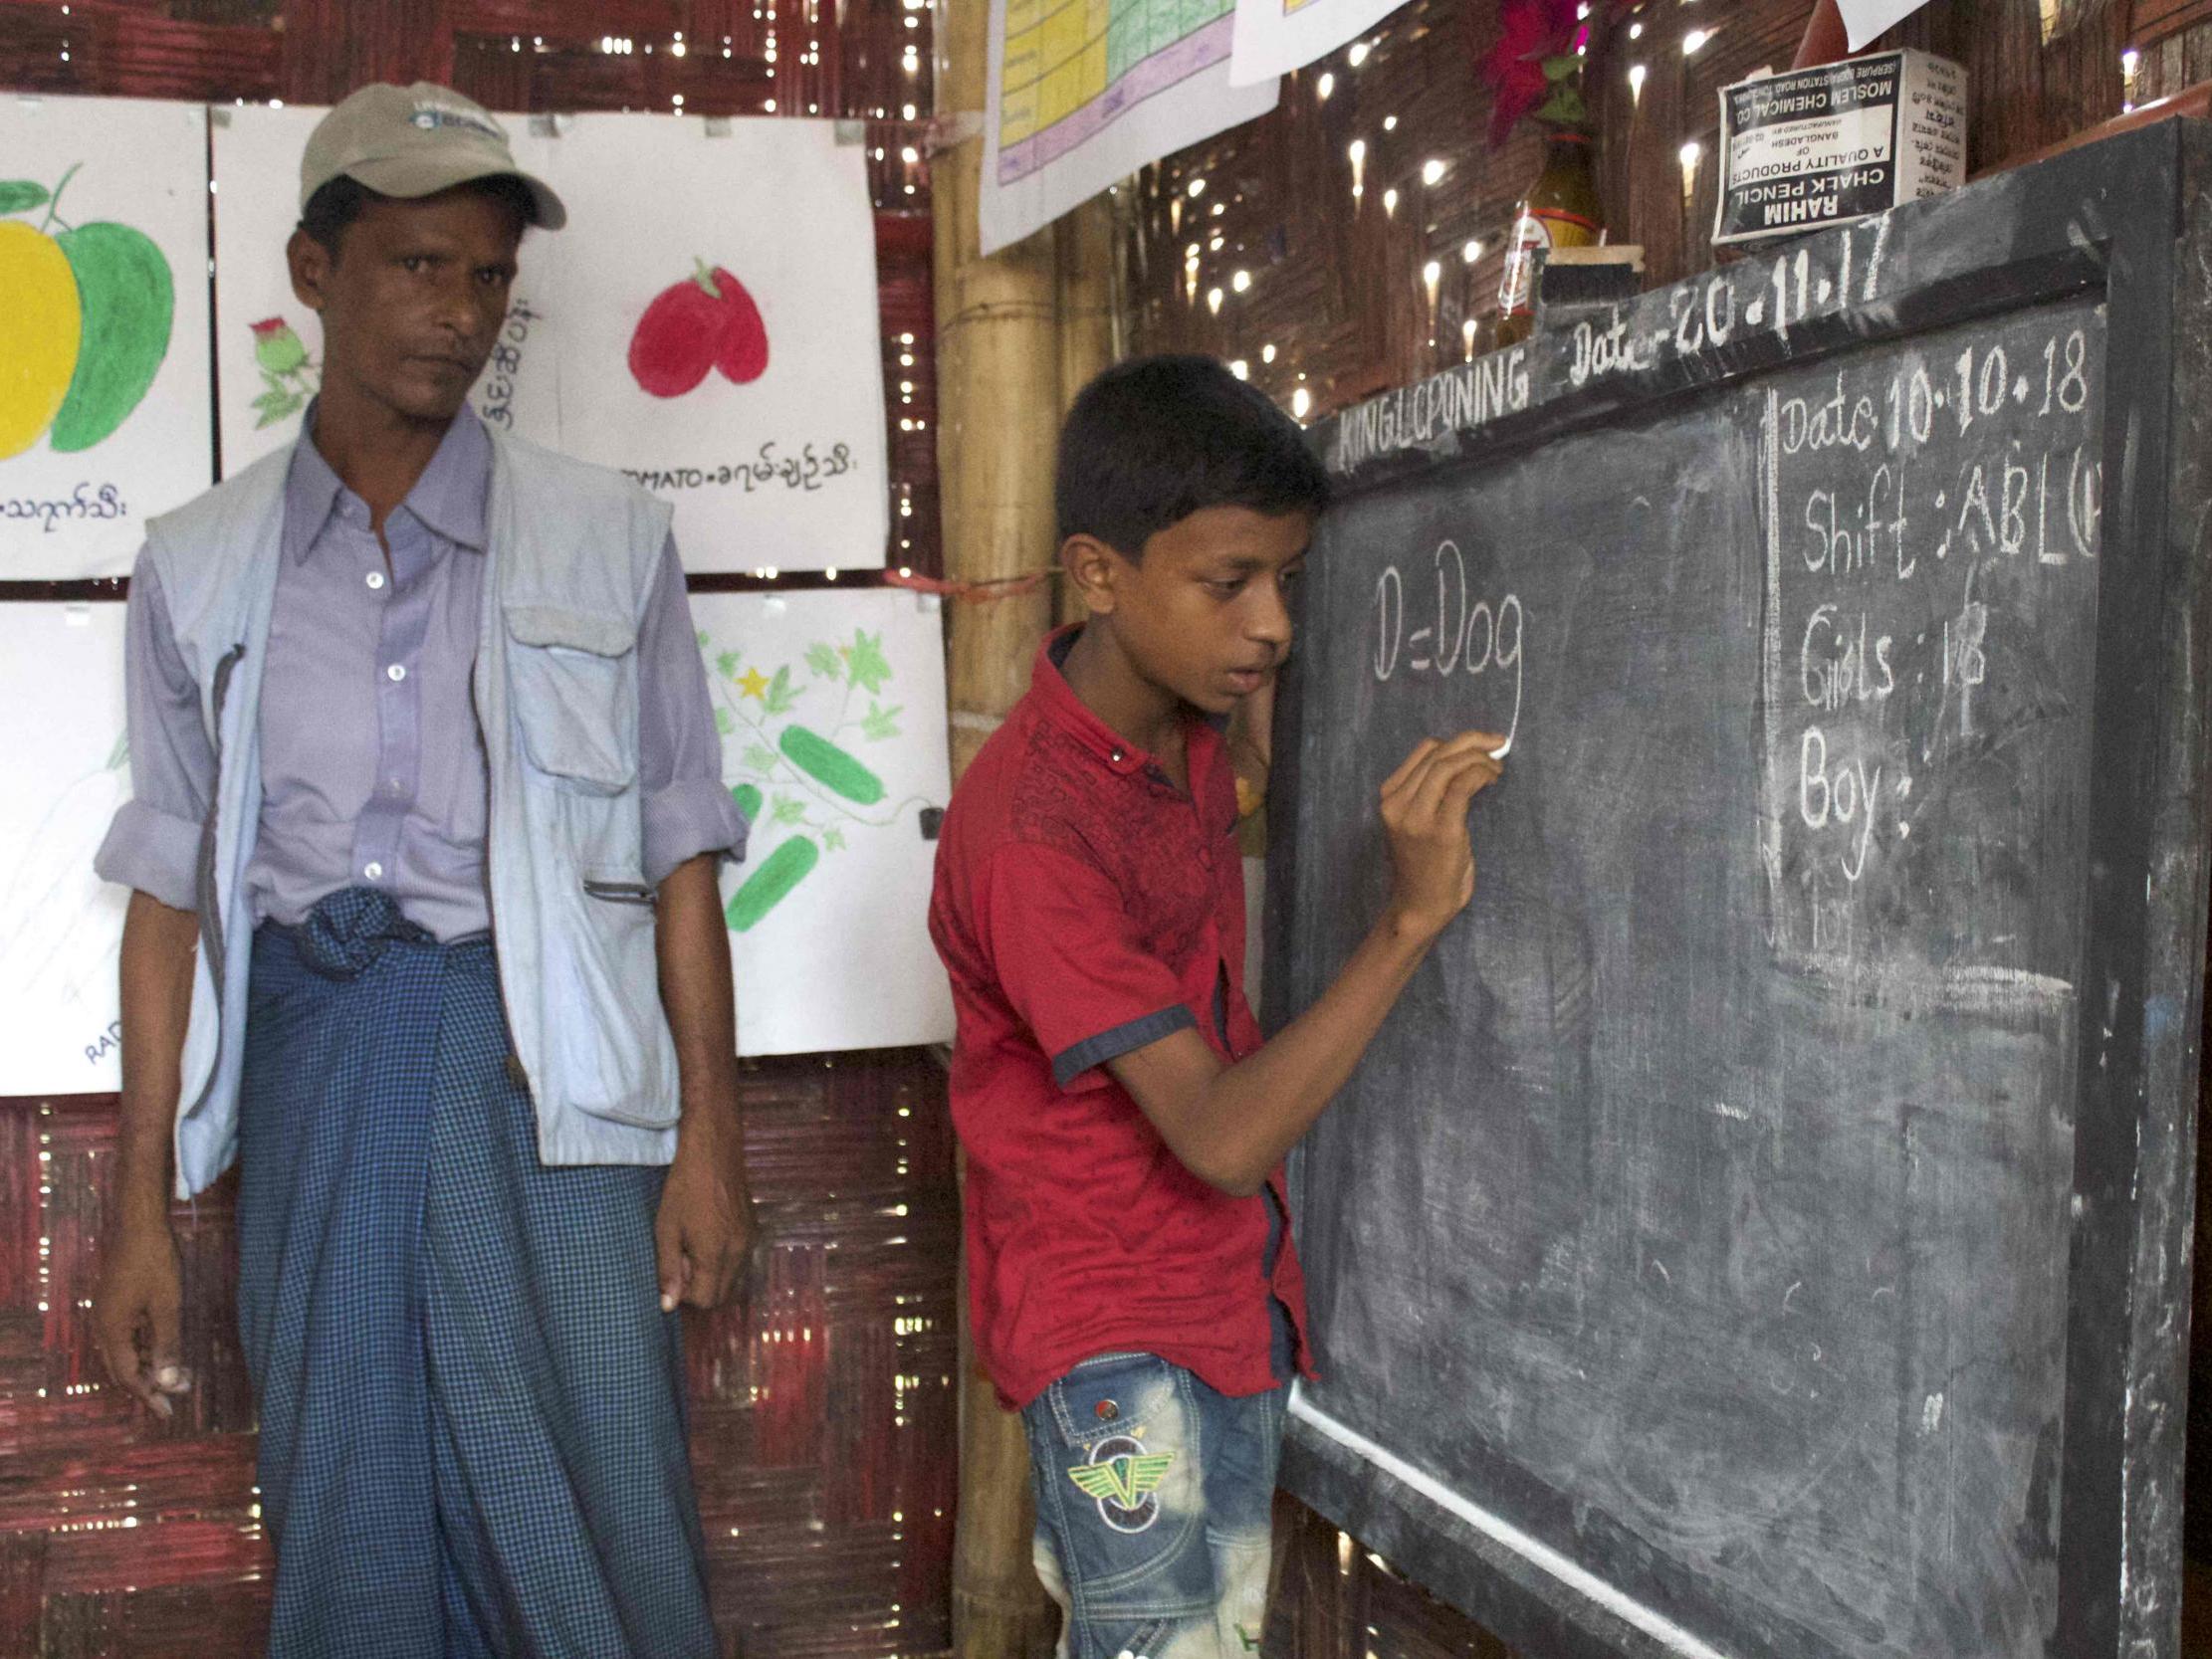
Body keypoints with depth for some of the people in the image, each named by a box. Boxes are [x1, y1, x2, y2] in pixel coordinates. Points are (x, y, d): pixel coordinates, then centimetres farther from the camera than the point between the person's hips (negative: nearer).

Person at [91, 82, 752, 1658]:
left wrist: (709, 1131, -2)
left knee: (596, 1528, 1)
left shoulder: (605, 539, 3)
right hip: (310, 1059, 2)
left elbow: (679, 856, 3)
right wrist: (143, 1201, 7)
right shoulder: (202, 566, 8)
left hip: (535, 1056, -2)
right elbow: (171, 894, 9)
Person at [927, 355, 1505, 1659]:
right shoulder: (1033, 830, -26)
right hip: (1115, 1340, -8)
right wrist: (1415, 918, -31)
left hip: (1236, 1299, 8)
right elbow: (1223, 1136, -27)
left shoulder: (1194, 738, 1)